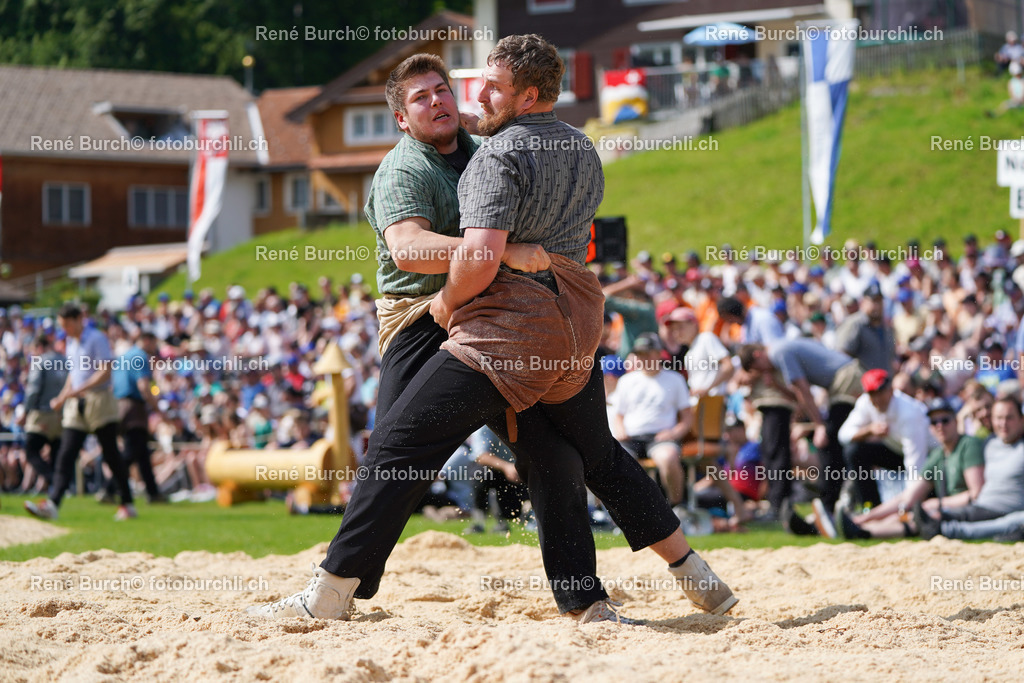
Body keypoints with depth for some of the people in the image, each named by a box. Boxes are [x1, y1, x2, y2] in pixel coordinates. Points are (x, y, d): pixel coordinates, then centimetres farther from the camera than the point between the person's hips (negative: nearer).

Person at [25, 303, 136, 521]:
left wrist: (77, 391, -23)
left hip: (99, 402, -7)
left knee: (111, 455, -2)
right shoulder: (71, 342, 15)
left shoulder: (96, 339, -9)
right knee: (65, 455, -5)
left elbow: (105, 372, -17)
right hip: (76, 405, 7)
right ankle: (52, 504, -14)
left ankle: (127, 504, 7)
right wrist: (62, 398, 11)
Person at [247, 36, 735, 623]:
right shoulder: (586, 152, 16)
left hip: (506, 332, -8)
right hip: (577, 329, 8)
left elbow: (481, 257, -22)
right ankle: (699, 579, 27)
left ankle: (330, 596, -12)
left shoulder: (499, 155, -10)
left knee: (399, 445, -8)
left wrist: (447, 301, -2)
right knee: (600, 457, 26)